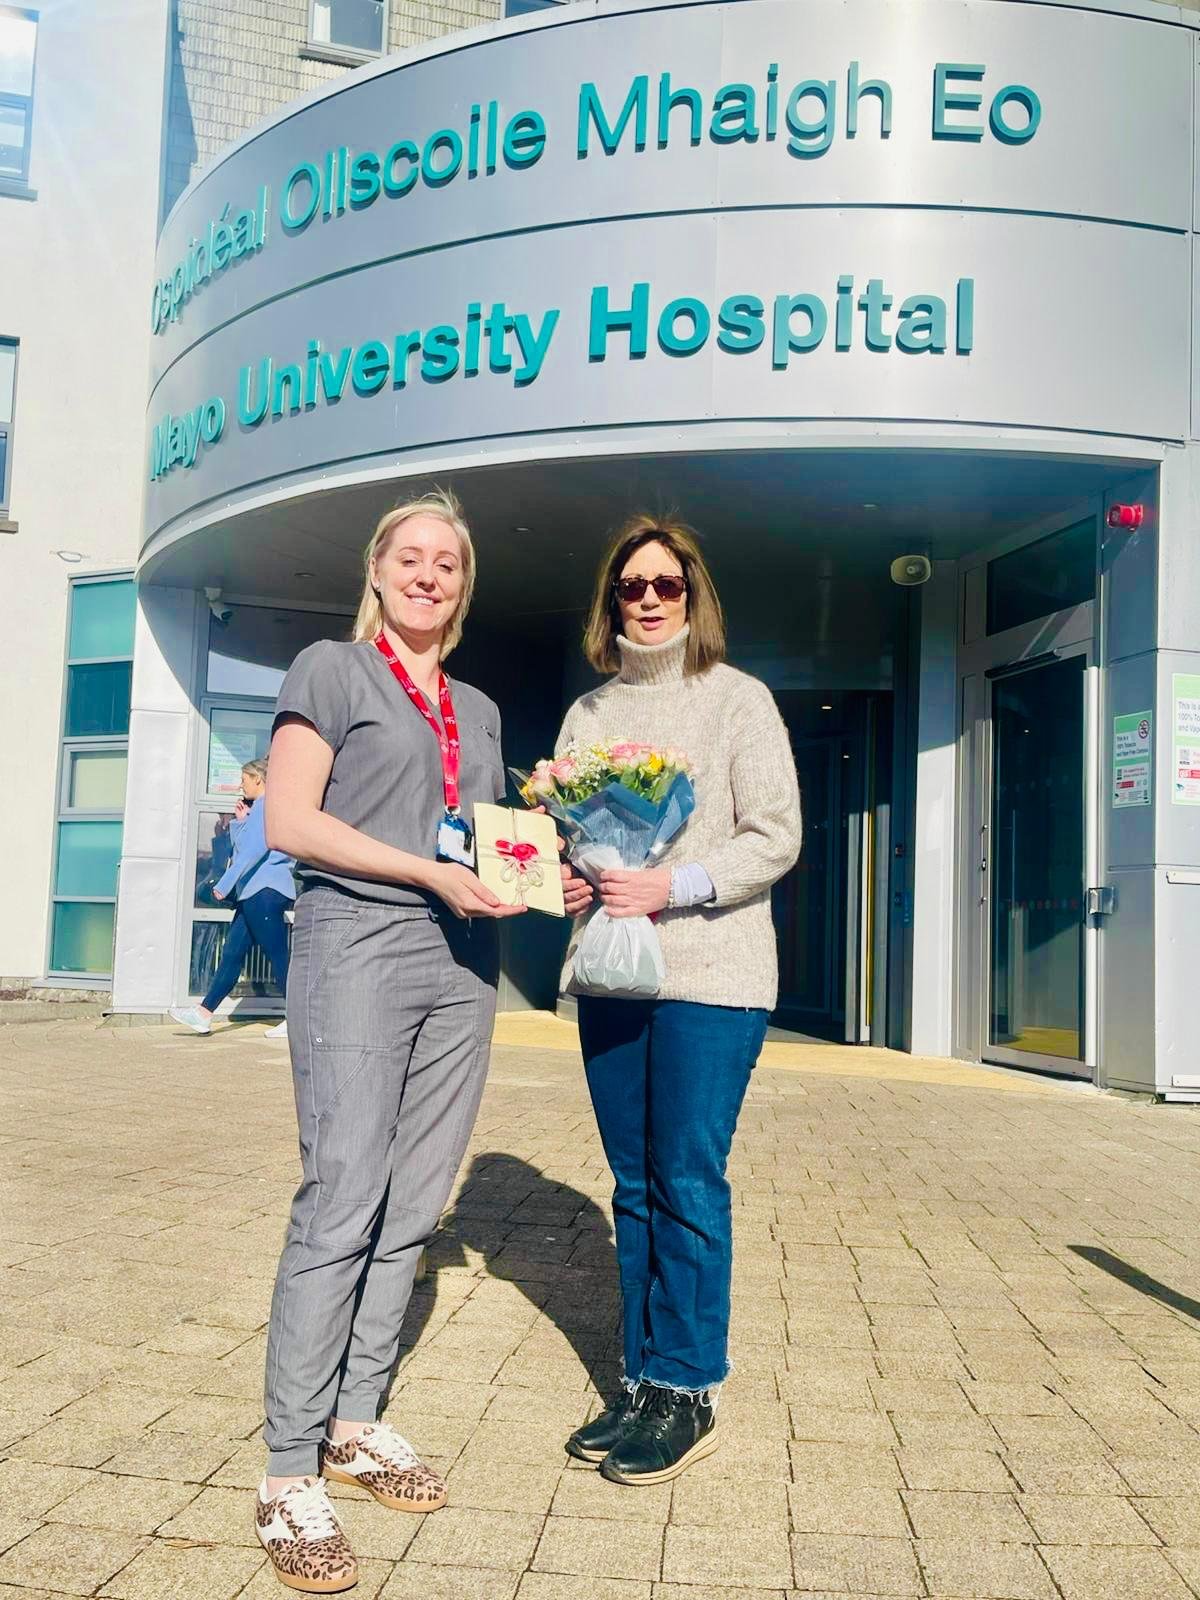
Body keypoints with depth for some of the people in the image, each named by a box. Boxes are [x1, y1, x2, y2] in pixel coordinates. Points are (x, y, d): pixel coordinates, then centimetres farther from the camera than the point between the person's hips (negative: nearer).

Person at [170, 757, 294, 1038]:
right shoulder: (258, 808, 24)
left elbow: (254, 848, -18)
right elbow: (240, 847, 30)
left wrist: (225, 884, -18)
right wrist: (240, 821, 14)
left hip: (266, 890, -11)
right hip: (256, 892, 11)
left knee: (277, 955, -8)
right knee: (232, 954, 8)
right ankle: (204, 1013, 9)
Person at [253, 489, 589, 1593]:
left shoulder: (478, 708, 20)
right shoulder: (332, 668, 3)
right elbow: (290, 821, -7)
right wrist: (433, 873, -14)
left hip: (463, 964, 6)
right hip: (358, 945, -6)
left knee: (414, 1205, 7)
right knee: (341, 1202, -8)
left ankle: (356, 1424, 21)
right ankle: (289, 1473, 2)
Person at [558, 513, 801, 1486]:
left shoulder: (737, 699, 0)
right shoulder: (590, 711, 14)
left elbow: (776, 837, -6)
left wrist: (671, 886, -17)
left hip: (710, 975, -5)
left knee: (688, 1183, -1)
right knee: (635, 1186, 11)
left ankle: (687, 1395, 13)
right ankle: (643, 1384, 23)